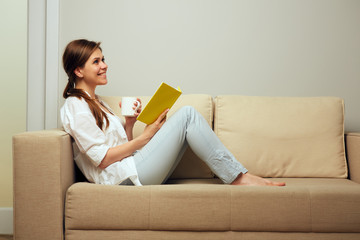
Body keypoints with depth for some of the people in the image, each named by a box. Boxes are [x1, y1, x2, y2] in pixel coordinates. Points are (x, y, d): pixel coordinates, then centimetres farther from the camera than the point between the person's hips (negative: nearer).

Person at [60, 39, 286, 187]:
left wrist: (130, 123, 2)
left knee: (187, 114, 0)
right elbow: (102, 158, -15)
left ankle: (237, 176, -6)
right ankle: (239, 176, -12)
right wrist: (145, 137, -10)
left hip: (133, 170, 9)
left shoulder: (96, 102, 22)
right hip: (123, 177, -9)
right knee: (187, 115, -15)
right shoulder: (75, 107, -7)